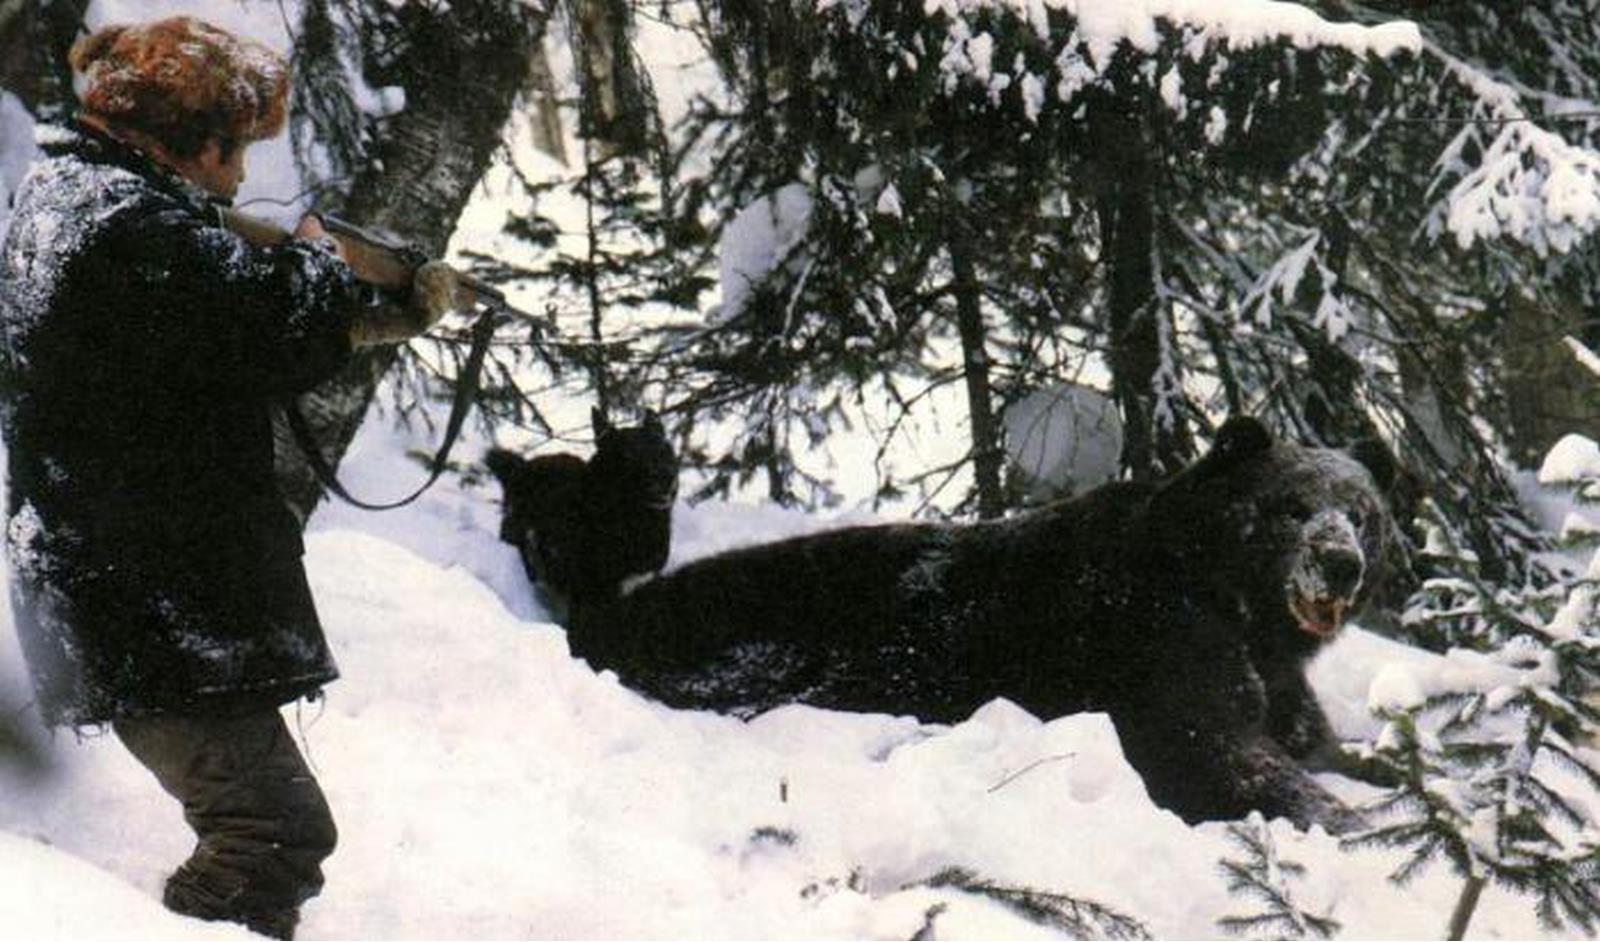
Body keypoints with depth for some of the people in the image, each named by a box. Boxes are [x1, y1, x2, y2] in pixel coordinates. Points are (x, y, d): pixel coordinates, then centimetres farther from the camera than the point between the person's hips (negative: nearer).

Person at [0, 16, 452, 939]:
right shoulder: (131, 222, -19)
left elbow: (220, 337, 22)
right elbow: (287, 332, -21)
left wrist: (388, 321, 18)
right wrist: (318, 257, 1)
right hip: (156, 612, -11)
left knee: (256, 815, 17)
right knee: (281, 831, -16)